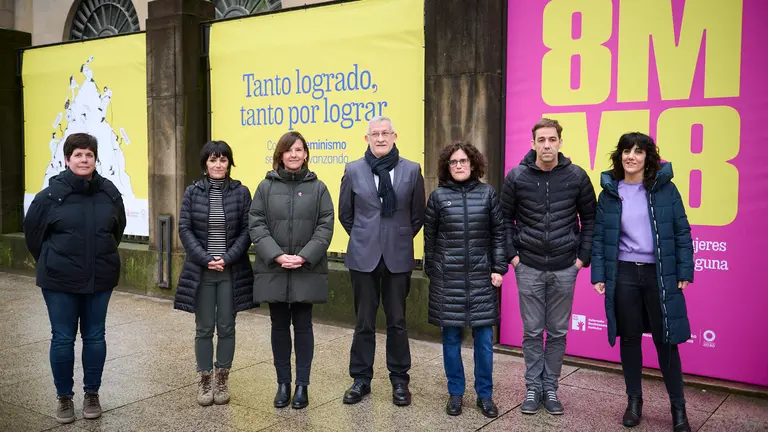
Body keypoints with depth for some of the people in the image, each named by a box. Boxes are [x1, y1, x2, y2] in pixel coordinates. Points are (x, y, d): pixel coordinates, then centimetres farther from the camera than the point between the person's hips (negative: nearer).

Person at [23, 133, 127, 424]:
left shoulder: (110, 193, -2)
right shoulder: (50, 194, -10)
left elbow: (118, 229, 13)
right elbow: (32, 232, 1)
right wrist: (50, 263, 8)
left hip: (100, 278, 2)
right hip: (60, 280, -2)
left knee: (95, 337, 10)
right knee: (62, 339, 5)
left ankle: (92, 394, 25)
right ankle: (64, 397, 21)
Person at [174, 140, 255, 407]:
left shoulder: (241, 192, 0)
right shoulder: (192, 192, 2)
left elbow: (246, 231, -2)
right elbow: (185, 229, -1)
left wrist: (227, 258, -13)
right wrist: (205, 259, -12)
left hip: (232, 270, 0)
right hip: (201, 270, 0)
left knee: (226, 327, 7)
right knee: (204, 329, 6)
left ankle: (222, 380, 20)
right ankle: (204, 380, 19)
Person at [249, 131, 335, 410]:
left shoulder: (317, 187, 3)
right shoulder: (266, 187, 4)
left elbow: (325, 226, -3)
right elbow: (256, 224, -2)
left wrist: (304, 257, -15)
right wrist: (277, 255, -14)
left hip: (307, 270, -1)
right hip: (273, 269, 1)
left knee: (303, 327, 6)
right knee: (279, 327, 10)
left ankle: (302, 385, 17)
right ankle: (283, 383, 22)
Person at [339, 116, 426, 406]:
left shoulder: (411, 170, 0)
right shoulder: (353, 170, 1)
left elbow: (418, 214, 8)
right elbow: (345, 214, 11)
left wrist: (400, 239, 9)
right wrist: (363, 239, 11)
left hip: (398, 256, 0)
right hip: (363, 256, 0)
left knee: (397, 321, 8)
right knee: (364, 321, 9)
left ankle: (399, 380, 22)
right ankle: (361, 379, 22)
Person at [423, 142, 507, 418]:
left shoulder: (487, 194, 3)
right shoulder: (438, 196, 2)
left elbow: (499, 233, 4)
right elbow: (429, 237, 6)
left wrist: (499, 268, -2)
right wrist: (431, 271, 5)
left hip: (481, 276, 0)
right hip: (448, 278, 0)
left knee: (484, 338, 4)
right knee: (451, 337, 7)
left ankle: (485, 395, 19)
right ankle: (455, 393, 21)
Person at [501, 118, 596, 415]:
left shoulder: (576, 176, -3)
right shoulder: (517, 177, -4)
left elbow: (590, 218, 4)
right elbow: (505, 219, 3)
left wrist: (583, 256, -1)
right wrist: (511, 254, -3)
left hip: (564, 268, 1)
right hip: (529, 268, 0)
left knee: (558, 332, 10)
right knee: (532, 331, 8)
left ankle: (551, 388, 24)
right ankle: (533, 388, 22)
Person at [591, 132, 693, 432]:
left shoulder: (665, 188, -1)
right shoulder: (609, 192, 3)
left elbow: (682, 232, 1)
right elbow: (598, 237, 4)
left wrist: (684, 272, -4)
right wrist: (598, 275, -2)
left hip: (660, 274, -1)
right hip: (623, 274, 2)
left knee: (665, 340, 5)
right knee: (629, 339, 11)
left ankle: (678, 407, 20)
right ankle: (634, 401, 26)